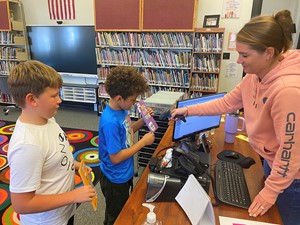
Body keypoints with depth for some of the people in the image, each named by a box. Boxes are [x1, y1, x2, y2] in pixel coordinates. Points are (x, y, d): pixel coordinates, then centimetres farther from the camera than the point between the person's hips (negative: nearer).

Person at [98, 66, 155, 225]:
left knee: (124, 212, 31)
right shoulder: (110, 122, -33)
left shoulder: (121, 109, -6)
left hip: (125, 173, 8)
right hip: (115, 179, -8)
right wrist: (143, 142, -23)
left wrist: (143, 120, -5)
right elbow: (116, 158, -28)